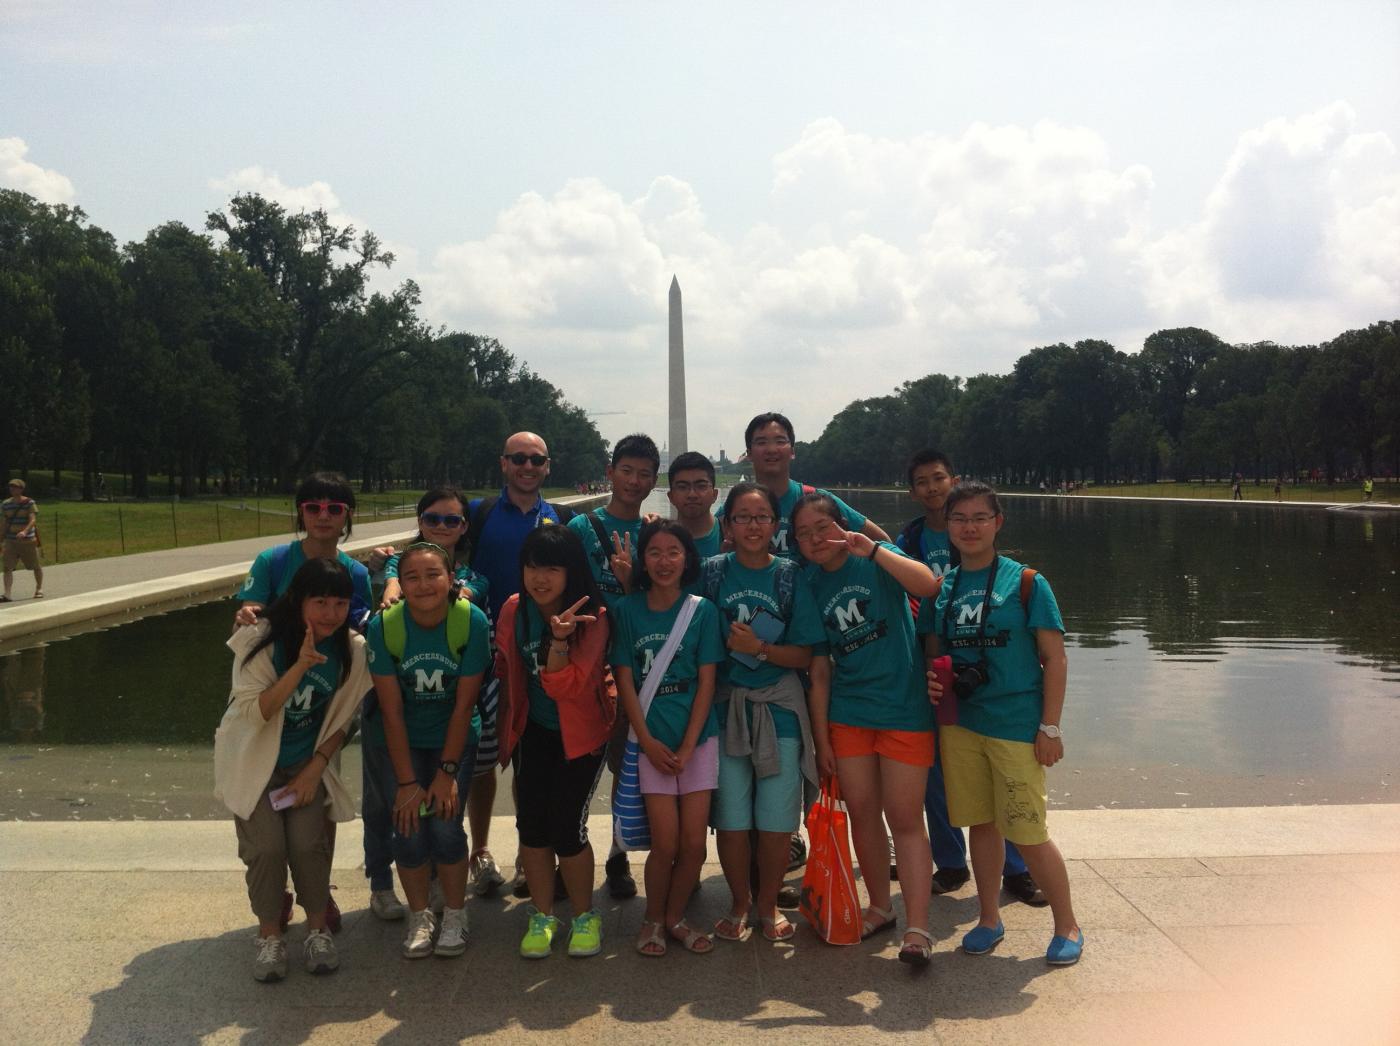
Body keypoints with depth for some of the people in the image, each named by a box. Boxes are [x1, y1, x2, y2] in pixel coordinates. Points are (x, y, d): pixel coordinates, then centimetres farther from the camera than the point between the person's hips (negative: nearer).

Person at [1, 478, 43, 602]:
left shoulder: (29, 503, -8)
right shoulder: (6, 504, 5)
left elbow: (33, 520, -20)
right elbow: (6, 522, 14)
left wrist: (25, 532, -37)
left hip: (28, 540, -3)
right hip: (11, 541, 3)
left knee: (35, 566, 12)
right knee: (7, 567, -12)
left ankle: (39, 589, 33)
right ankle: (7, 595, -18)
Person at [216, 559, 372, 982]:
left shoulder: (351, 650, -11)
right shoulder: (262, 640, -19)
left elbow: (340, 721, -1)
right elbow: (253, 713, -24)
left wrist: (315, 768, -9)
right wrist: (299, 667, -35)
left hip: (307, 763, 2)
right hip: (253, 761, -1)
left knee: (308, 844, -15)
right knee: (266, 847, -15)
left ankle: (318, 930, 8)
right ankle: (269, 937, 6)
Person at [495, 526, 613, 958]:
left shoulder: (593, 617, -19)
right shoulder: (514, 610, -5)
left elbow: (565, 686, -26)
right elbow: (506, 671, 11)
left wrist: (560, 639, -40)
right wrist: (509, 720, 4)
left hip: (580, 732, -4)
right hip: (534, 731, 4)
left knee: (566, 829, -8)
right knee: (531, 823, -2)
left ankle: (585, 916, 16)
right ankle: (542, 916, 19)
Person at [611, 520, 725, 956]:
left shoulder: (703, 611, 0)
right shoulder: (627, 610, 0)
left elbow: (706, 682, -2)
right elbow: (625, 680, 0)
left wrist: (687, 746, -9)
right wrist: (648, 741, -8)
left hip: (698, 739, 1)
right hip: (652, 741, -1)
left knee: (694, 843, 1)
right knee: (666, 843, -4)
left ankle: (675, 916, 24)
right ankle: (653, 920, 19)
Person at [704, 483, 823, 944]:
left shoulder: (791, 578, -1)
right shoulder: (711, 573, 0)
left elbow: (805, 655, -3)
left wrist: (759, 647, -15)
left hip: (779, 709, 0)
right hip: (725, 707, 0)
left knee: (776, 820, 4)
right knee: (731, 819, 5)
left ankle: (768, 903, 27)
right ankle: (739, 903, 27)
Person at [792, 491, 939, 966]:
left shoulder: (877, 561, -4)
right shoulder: (810, 587, 5)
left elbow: (927, 584, -25)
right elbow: (819, 671, 6)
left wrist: (871, 550, -31)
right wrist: (821, 738, 4)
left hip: (904, 709, -4)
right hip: (847, 715, 4)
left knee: (904, 819, -4)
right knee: (862, 814, 9)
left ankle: (917, 927, 0)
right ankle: (880, 907, 27)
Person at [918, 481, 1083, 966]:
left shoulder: (1026, 582, -6)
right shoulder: (940, 588, 7)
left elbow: (1055, 659, -6)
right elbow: (932, 652, 16)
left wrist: (1050, 727, -10)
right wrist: (932, 679, -7)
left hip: (1017, 724, -4)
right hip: (960, 723, 4)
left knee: (1027, 832, -2)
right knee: (980, 823, 13)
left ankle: (1067, 926, 18)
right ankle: (989, 919, 29)